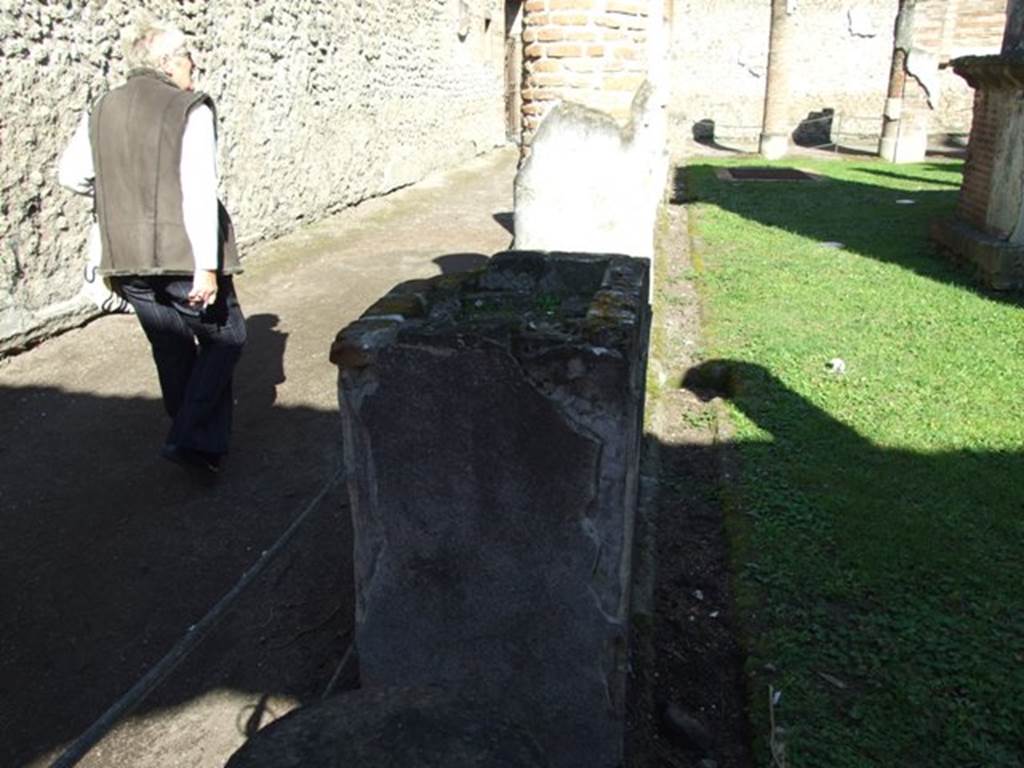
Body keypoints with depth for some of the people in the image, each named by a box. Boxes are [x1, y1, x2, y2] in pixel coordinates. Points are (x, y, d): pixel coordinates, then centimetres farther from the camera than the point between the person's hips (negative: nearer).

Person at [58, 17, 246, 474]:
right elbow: (198, 190, -17)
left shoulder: (101, 111, 8)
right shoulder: (190, 109, -10)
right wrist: (207, 266, -17)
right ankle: (192, 439, 1)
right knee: (225, 337, 10)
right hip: (183, 254, -6)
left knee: (172, 350, 20)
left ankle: (192, 436, 35)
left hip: (126, 258, 6)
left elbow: (71, 175, 13)